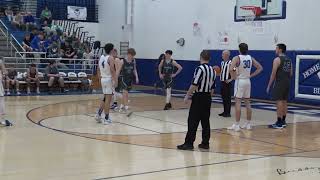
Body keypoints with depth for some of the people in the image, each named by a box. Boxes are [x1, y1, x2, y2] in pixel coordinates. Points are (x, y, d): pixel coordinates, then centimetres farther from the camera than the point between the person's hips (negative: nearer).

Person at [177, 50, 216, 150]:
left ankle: (189, 143, -5)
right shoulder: (213, 70, 10)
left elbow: (194, 85, -19)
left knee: (193, 121, -5)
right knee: (205, 121, 10)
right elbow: (213, 88, 14)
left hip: (198, 97, -7)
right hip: (207, 97, 7)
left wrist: (187, 95, -11)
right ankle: (205, 143, 14)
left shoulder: (200, 69, -14)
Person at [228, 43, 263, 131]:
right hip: (248, 81, 6)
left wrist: (233, 77, -11)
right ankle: (248, 124, 18)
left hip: (240, 81, -6)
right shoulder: (250, 58, 6)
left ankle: (237, 125, -3)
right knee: (247, 102, 12)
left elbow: (232, 69, -27)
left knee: (238, 102, -4)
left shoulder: (237, 58, -11)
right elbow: (260, 68, 10)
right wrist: (251, 75, 9)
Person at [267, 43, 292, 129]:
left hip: (279, 83, -8)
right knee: (284, 102, 12)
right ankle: (283, 121, 18)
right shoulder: (289, 60, 13)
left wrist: (269, 86, -8)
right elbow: (291, 73, 16)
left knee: (279, 102, -7)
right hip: (287, 83, 8)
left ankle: (279, 123, -6)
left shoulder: (277, 59, -11)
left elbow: (273, 74, -13)